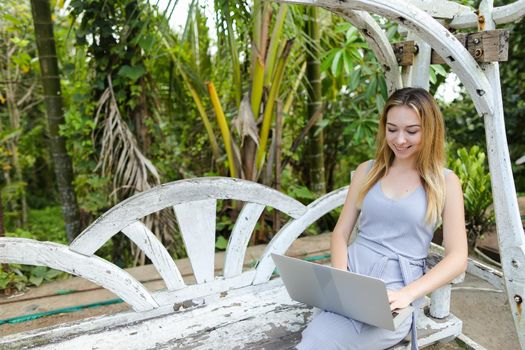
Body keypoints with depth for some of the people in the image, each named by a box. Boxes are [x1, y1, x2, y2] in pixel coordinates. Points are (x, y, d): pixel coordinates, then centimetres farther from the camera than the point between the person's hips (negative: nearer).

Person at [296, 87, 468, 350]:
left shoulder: (445, 181, 4)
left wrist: (407, 293, -16)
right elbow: (341, 233, 11)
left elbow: (457, 257, -1)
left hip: (395, 292, -3)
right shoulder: (367, 171, 12)